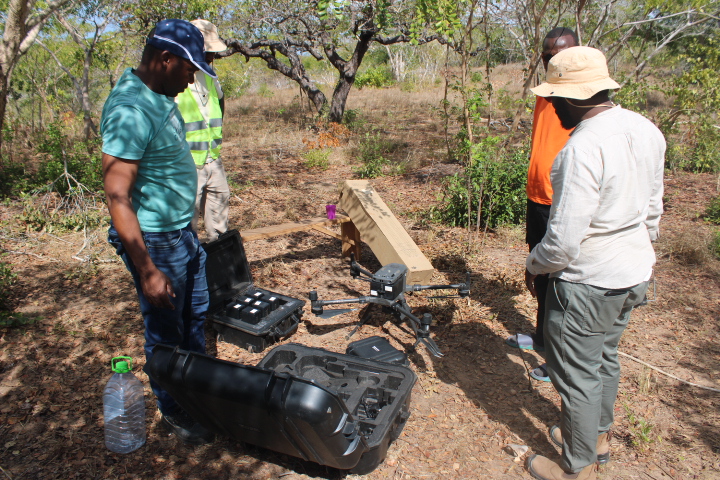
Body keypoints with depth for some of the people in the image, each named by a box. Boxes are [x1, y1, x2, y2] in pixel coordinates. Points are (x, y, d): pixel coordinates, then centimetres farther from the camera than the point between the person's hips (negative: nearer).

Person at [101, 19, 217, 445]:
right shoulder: (130, 110, -23)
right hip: (157, 241, -9)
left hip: (184, 231, 9)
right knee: (166, 332, 9)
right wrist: (147, 270, -26)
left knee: (196, 316, 22)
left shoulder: (160, 96, 5)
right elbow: (118, 197, -26)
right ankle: (173, 411, 31)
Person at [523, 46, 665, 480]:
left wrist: (534, 265, -8)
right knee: (605, 357, 26)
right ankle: (599, 436, 47)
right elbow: (653, 208, 11)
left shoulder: (583, 148, -27)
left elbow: (564, 241, -26)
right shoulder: (647, 130, 0)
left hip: (588, 283, -9)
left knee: (577, 375, 9)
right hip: (635, 274, 9)